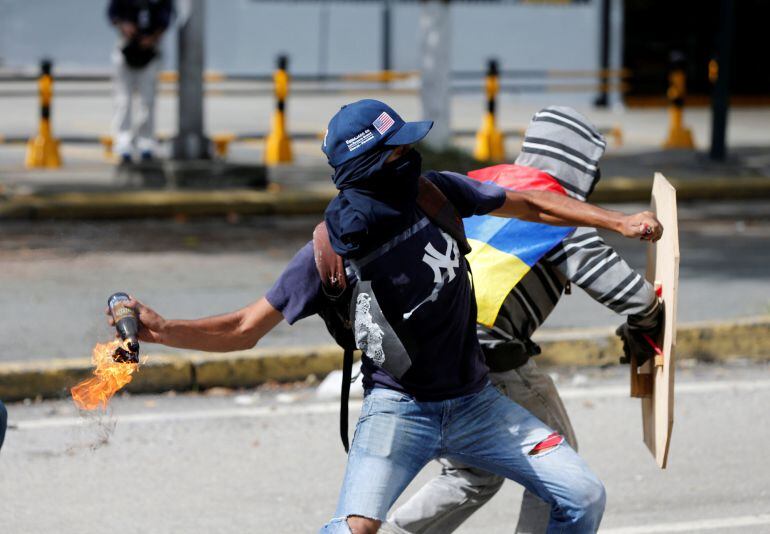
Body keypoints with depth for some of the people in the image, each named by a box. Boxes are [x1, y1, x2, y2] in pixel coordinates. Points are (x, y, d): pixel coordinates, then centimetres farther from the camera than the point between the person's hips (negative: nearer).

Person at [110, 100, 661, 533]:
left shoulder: (435, 193, -6)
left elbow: (528, 205, 10)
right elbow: (245, 329, -12)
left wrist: (619, 221, 5)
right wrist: (161, 330, -27)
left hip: (475, 402, 5)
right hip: (399, 410, -5)